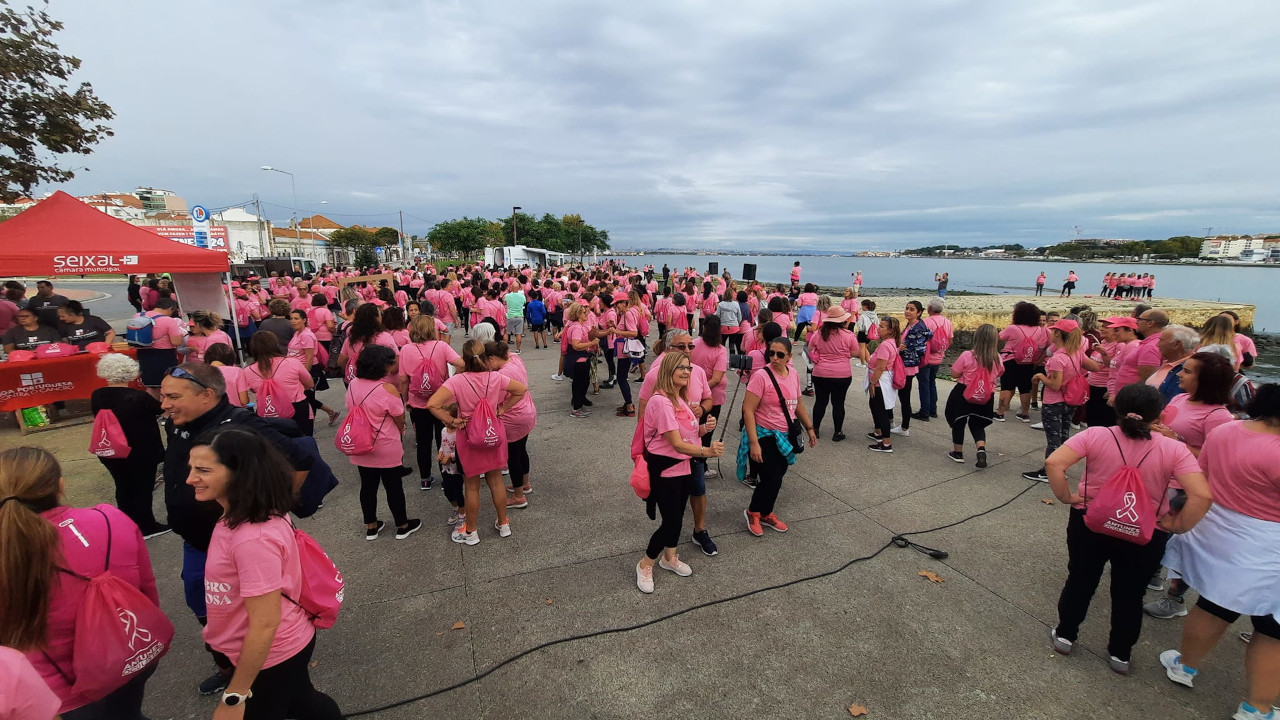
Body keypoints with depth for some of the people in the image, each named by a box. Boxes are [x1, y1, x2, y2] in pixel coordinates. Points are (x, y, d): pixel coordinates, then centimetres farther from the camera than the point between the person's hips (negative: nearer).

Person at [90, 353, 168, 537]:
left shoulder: (96, 396, -8)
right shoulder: (139, 397, -24)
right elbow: (160, 408, -5)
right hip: (141, 453, -5)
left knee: (123, 487, 19)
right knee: (143, 488, 8)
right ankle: (146, 527, 18)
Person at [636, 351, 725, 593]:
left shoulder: (681, 398, 6)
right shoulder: (660, 401, -24)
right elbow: (677, 444, -27)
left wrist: (706, 427, -10)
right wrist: (707, 451, -40)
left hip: (684, 466, 9)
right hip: (664, 469, -9)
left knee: (677, 516, 20)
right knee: (671, 520, -2)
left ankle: (669, 558, 42)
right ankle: (645, 565, 20)